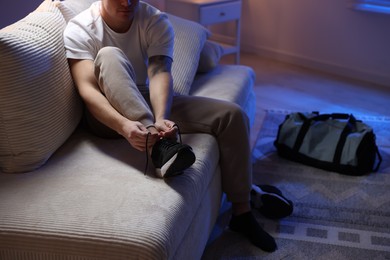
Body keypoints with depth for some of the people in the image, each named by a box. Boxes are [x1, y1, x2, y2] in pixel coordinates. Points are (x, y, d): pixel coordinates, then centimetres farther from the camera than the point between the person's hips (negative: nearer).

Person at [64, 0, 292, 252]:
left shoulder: (157, 21, -8)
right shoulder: (80, 29, -15)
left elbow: (160, 72, -24)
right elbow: (87, 89, -28)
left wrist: (160, 118, -45)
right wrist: (124, 125, -47)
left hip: (149, 103, 3)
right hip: (109, 115, -3)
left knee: (232, 114, -14)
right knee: (109, 55, -33)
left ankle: (242, 213, -5)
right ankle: (159, 146, -44)